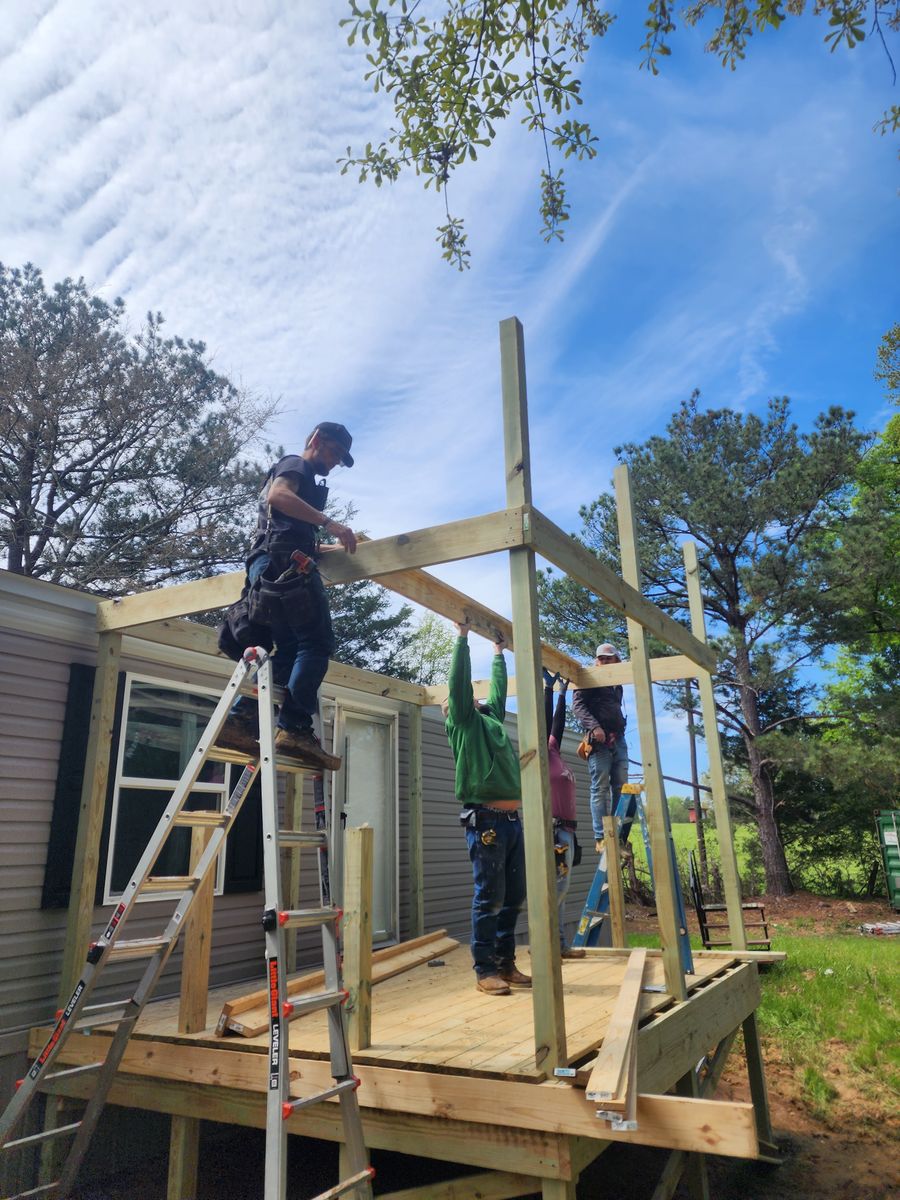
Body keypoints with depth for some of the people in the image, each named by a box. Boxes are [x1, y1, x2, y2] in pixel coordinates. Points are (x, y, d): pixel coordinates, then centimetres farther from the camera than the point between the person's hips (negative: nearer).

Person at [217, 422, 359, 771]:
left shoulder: (294, 473, 36)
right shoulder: (295, 464, 7)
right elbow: (278, 495, -16)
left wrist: (331, 547, 29)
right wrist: (329, 523, -21)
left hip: (267, 564, 10)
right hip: (286, 561, -10)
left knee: (286, 651, 4)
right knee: (317, 643, -15)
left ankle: (240, 720, -7)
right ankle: (296, 728, -24)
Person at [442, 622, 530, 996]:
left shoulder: (491, 720, 22)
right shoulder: (463, 723, 3)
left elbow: (498, 690, 33)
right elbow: (459, 680, -3)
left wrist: (498, 652, 39)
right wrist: (462, 637, 0)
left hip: (511, 821, 7)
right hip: (486, 821, -7)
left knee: (513, 898, 11)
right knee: (489, 898, -3)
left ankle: (506, 964, 21)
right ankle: (485, 970, 6)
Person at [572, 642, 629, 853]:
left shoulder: (617, 685, 23)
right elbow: (578, 704, -9)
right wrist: (594, 726, -21)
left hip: (618, 740, 7)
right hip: (599, 741, -7)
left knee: (620, 788, 4)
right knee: (600, 789, -8)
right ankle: (600, 838, -9)